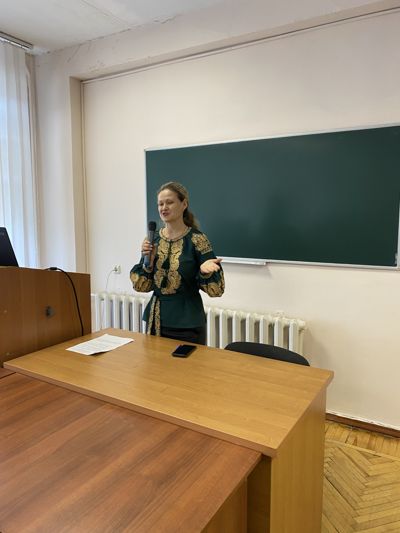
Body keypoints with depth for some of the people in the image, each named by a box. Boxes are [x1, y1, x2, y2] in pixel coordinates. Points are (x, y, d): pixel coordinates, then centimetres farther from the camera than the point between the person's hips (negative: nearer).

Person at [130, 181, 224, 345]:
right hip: (155, 319, 4)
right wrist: (148, 261, -12)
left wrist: (205, 271, -30)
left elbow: (216, 289, -11)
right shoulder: (152, 239, 3)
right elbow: (141, 286, 4)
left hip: (187, 323, -4)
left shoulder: (196, 239, -10)